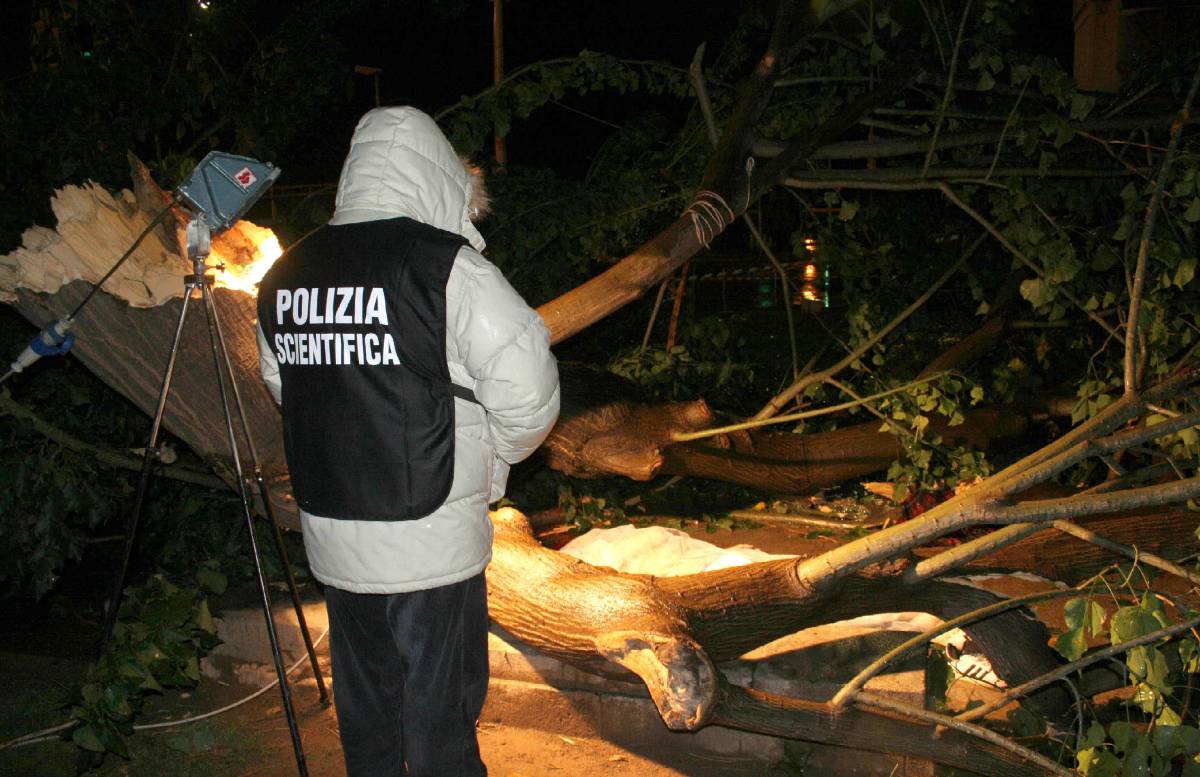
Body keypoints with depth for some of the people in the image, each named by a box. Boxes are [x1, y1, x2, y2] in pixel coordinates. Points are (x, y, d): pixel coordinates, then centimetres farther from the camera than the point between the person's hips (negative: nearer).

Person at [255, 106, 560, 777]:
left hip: (330, 537, 6)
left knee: (366, 723, 21)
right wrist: (487, 459, 1)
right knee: (440, 720, 8)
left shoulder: (286, 274, 3)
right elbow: (529, 394, -17)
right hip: (430, 539, -6)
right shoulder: (445, 266, -16)